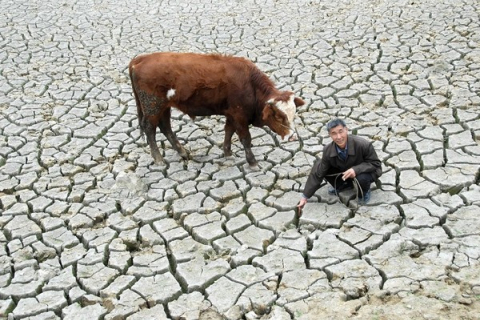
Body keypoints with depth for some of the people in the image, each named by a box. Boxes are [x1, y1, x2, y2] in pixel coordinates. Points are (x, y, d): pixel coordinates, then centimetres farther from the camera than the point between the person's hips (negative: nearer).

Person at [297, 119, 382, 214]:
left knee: (362, 178, -40)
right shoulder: (328, 151, -21)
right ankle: (345, 185, 9)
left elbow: (375, 163, -21)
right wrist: (305, 197, -15)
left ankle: (364, 191, 0)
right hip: (345, 172, 4)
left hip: (364, 171, -4)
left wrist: (356, 169, -41)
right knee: (318, 165, -16)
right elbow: (317, 174, -13)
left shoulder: (363, 145, -33)